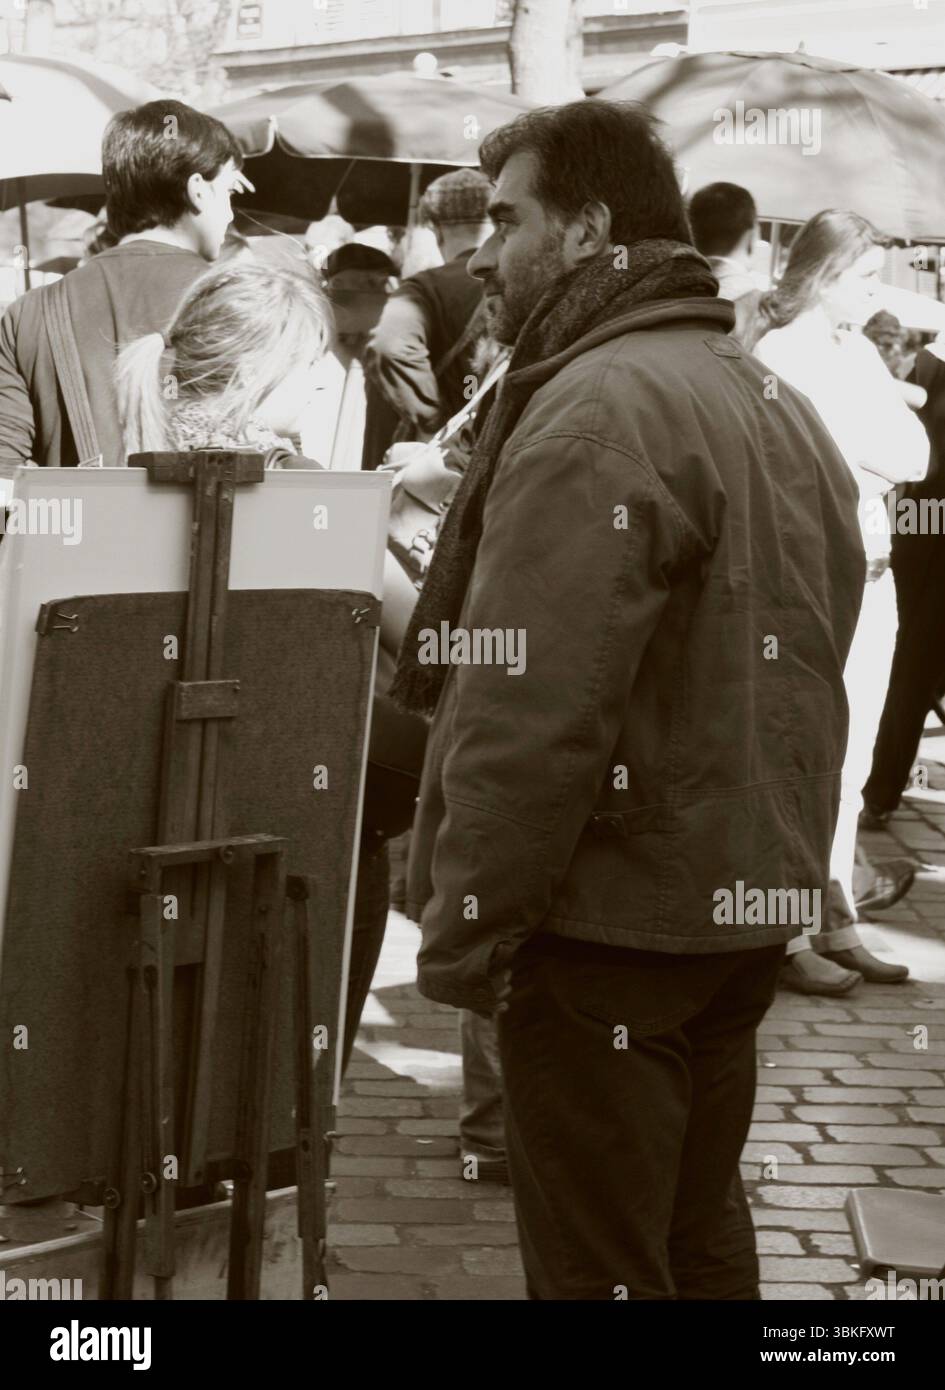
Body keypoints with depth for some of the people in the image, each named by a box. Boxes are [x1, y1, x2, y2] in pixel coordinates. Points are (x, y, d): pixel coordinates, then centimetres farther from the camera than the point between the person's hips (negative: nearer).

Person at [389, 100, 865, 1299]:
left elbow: (528, 711, -23)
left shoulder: (594, 411, -17)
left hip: (607, 928, -9)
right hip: (745, 911, 9)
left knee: (598, 1267, 0)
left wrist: (463, 930, -16)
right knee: (701, 1235, 20)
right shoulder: (777, 408, 14)